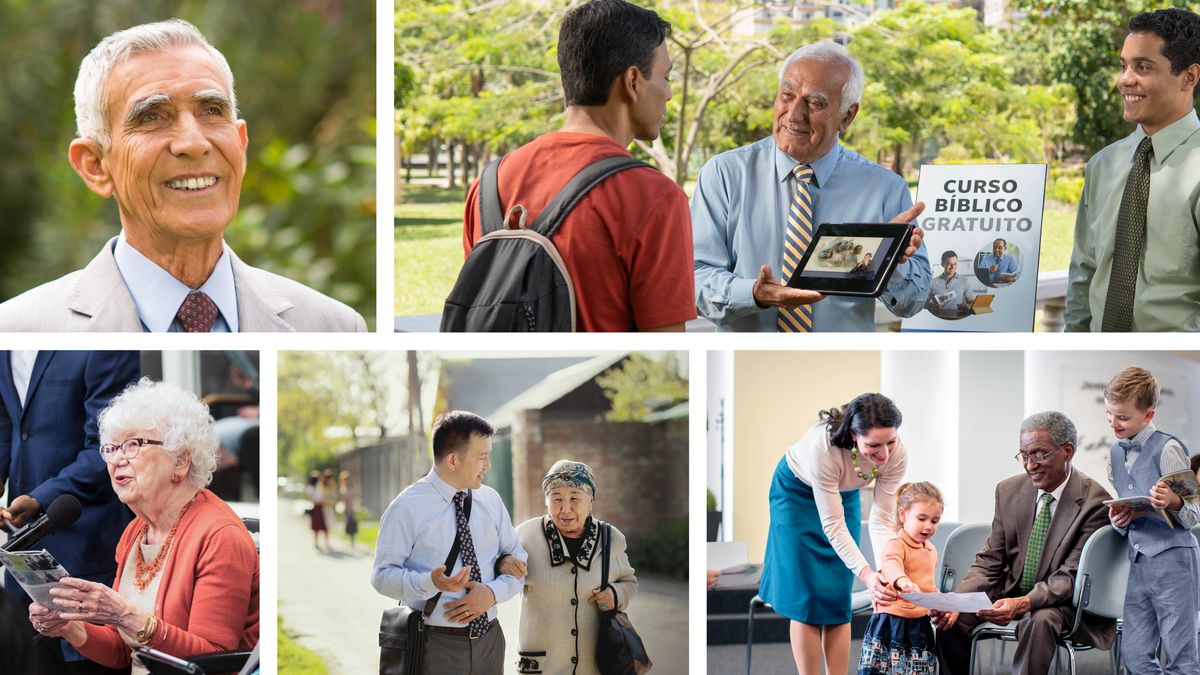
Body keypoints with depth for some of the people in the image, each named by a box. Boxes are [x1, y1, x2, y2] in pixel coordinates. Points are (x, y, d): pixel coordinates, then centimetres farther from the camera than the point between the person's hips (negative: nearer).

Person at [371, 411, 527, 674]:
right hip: (436, 646, -5)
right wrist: (431, 583, -28)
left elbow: (518, 560, 11)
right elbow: (383, 575, -9)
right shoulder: (407, 507, -9)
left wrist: (493, 592, -10)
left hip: (488, 640, 5)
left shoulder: (491, 501, 6)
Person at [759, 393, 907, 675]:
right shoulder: (823, 446, -42)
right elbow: (832, 525, -35)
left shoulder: (896, 454, -30)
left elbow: (883, 521, -22)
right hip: (798, 491, -4)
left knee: (838, 597, 0)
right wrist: (867, 574, -43)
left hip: (844, 494, 4)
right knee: (808, 596, -7)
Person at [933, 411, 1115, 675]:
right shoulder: (1009, 491, 2)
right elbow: (989, 562, 3)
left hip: (1064, 604, -5)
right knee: (951, 619, -19)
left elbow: (1071, 576, -20)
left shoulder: (1095, 502, -15)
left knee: (1040, 620, -38)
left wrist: (1023, 603, -37)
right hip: (1011, 595, 5)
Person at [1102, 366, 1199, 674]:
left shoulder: (1167, 449, -10)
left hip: (1173, 559, -7)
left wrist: (1173, 502, -30)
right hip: (1139, 563, 7)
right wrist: (1119, 520, -1)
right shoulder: (1116, 453, 12)